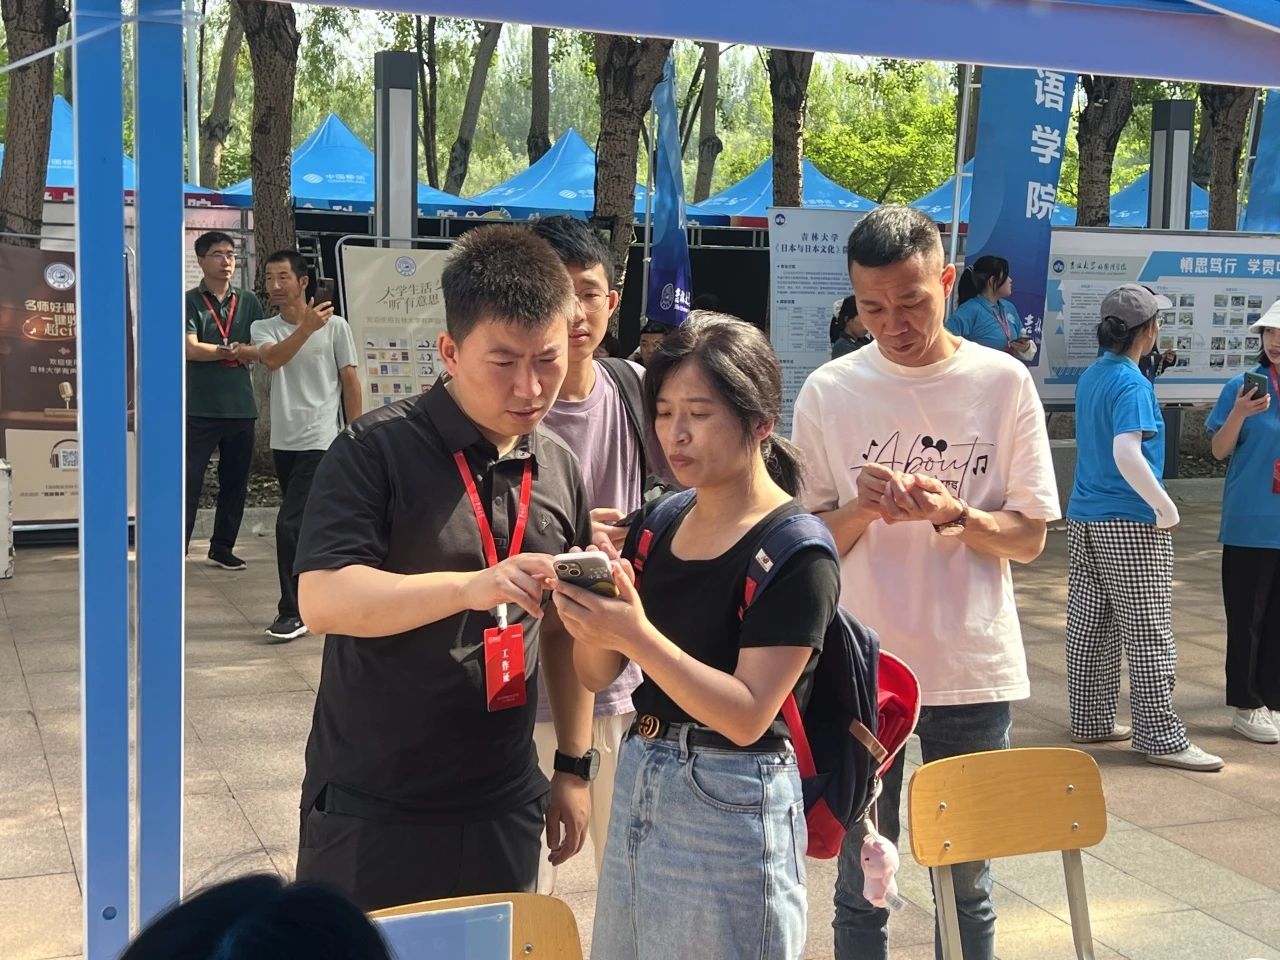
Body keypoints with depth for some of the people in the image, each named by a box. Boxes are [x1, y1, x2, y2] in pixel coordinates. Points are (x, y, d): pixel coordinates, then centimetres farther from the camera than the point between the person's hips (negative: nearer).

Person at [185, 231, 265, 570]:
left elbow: (262, 350, 4)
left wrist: (222, 351, -11)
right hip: (199, 408, -4)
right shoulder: (189, 301, -1)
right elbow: (190, 349, -12)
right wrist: (234, 350, -11)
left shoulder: (248, 301, 10)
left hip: (241, 406, 4)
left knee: (235, 483, 10)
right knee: (189, 481, -5)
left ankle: (222, 548, 21)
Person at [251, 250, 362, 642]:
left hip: (320, 441, -5)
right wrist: (306, 327, -30)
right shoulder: (264, 329, 6)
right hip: (283, 442, 5)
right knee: (309, 526, 14)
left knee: (290, 525, -13)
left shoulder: (335, 326, -3)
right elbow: (271, 360, -17)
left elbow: (351, 382, 1)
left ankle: (294, 612, -6)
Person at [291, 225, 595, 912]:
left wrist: (574, 766, 12)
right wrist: (472, 586, -35)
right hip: (371, 809, -5)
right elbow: (322, 600, -23)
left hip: (503, 806, 5)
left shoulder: (560, 469, 5)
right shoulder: (376, 451, -12)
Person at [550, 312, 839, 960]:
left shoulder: (795, 554, -15)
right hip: (637, 782, 6)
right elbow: (597, 675, 6)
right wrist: (588, 620, -16)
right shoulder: (658, 524, 4)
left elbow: (747, 716, -21)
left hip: (733, 806, -6)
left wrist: (636, 636, -31)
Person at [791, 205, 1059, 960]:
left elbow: (1030, 538, -1)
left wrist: (952, 514, -20)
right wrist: (860, 507, -18)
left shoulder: (1004, 382, -2)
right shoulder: (829, 392, -2)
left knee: (967, 885, 12)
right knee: (862, 887, 10)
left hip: (974, 671, 0)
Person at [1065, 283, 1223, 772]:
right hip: (1129, 524, -9)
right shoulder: (1132, 383, -16)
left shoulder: (1091, 376, 10)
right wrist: (1165, 507, -19)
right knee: (1149, 634, -2)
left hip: (1084, 519, 9)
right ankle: (1159, 736, 3)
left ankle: (1090, 719, 21)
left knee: (1088, 625, 13)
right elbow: (1127, 454, -28)